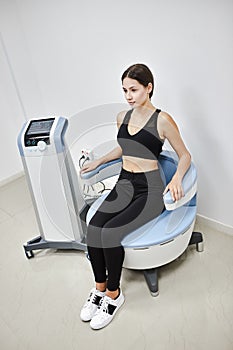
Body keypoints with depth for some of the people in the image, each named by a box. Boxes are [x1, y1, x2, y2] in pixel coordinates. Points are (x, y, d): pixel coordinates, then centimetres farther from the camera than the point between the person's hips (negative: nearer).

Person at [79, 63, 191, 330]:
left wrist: (177, 178, -19)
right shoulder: (122, 117, 9)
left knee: (109, 232, -24)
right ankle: (100, 288, 7)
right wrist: (99, 161, 21)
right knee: (93, 229, -18)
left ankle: (113, 294, 3)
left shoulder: (162, 120, -8)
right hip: (124, 184, 5)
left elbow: (185, 156, -1)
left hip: (150, 189, -5)